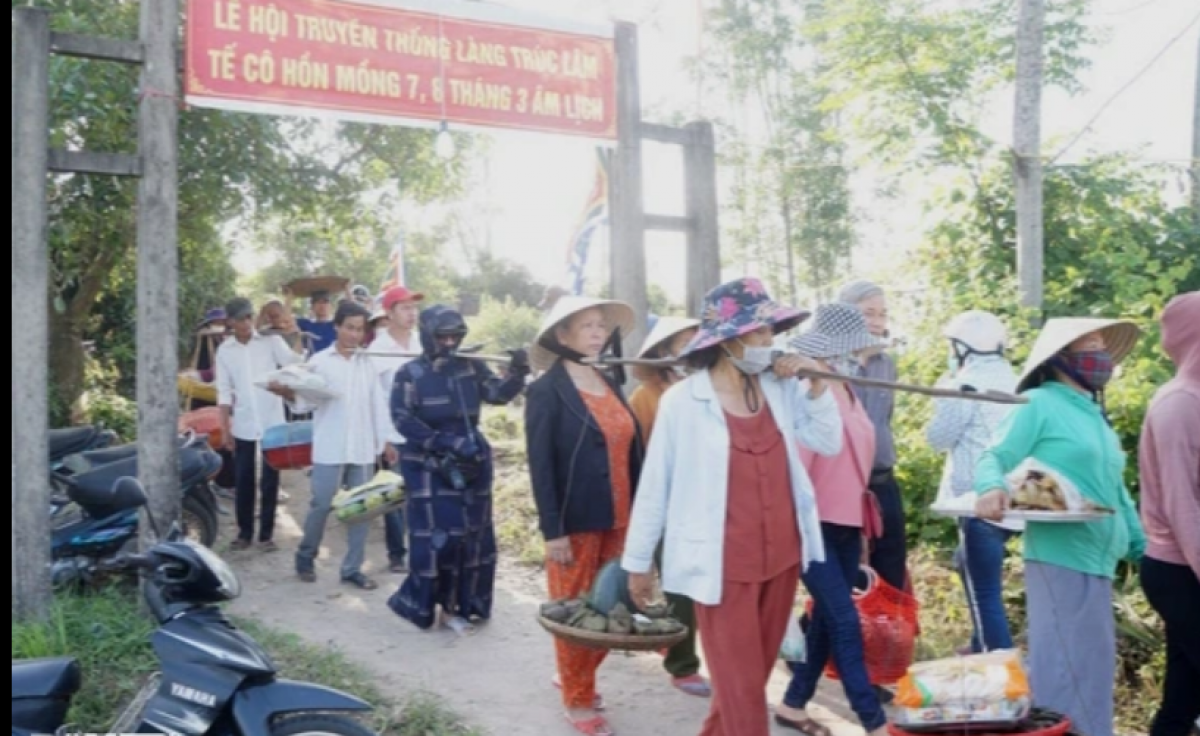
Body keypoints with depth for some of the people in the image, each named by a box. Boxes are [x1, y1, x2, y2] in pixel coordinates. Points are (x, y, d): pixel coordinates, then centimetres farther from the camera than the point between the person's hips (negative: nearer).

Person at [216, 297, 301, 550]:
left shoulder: (271, 341, -3)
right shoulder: (225, 350, 4)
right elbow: (224, 391, 4)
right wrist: (225, 428, 1)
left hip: (272, 423, -2)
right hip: (242, 426, 2)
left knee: (270, 481, 4)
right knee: (244, 481, 9)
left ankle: (267, 533, 14)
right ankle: (245, 531, 21)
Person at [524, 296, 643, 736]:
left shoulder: (611, 386, 10)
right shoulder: (547, 391, -10)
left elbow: (632, 452, 10)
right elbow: (540, 465, -13)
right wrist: (552, 529, -16)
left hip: (618, 520, 6)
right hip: (575, 522, -6)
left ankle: (578, 679, 37)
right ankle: (578, 700, 26)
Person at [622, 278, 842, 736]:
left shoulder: (781, 388, 1)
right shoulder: (683, 401, -12)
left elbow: (829, 444, 5)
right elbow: (655, 485, -6)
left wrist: (816, 386, -7)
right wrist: (639, 560, -1)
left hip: (781, 556, 5)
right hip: (723, 566, -5)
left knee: (753, 676, 20)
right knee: (741, 685, 3)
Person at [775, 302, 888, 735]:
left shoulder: (846, 392, 13)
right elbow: (795, 459, -17)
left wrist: (861, 522, 20)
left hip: (846, 523, 9)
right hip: (814, 523, -9)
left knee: (828, 617, 13)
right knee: (845, 620, -5)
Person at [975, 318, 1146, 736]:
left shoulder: (1096, 414, 20)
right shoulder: (1039, 404, -6)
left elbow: (1115, 492, 24)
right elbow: (995, 458, -15)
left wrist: (1140, 547, 21)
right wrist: (992, 489, -36)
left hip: (1097, 560, 9)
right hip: (1061, 559, -9)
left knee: (1093, 669, 15)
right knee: (1067, 670, -7)